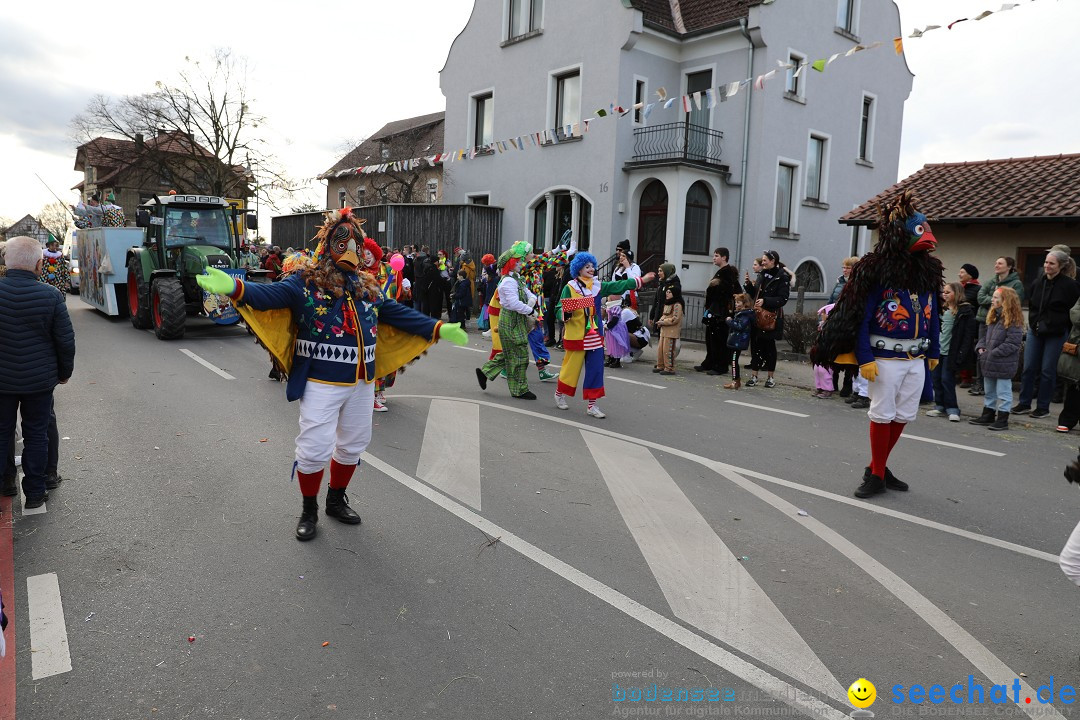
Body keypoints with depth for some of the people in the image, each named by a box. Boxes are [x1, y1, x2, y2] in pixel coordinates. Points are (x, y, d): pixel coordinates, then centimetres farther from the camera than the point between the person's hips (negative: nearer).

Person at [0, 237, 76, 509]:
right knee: (36, 435, 11)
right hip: (39, 380, -1)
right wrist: (65, 372, 6)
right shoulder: (51, 296, -15)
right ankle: (34, 493, 19)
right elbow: (66, 341, -9)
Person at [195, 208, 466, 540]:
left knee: (353, 444, 17)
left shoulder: (369, 288, 10)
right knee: (315, 448, -5)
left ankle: (336, 500, 39)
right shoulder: (305, 282, -6)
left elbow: (399, 314, 17)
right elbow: (269, 294, -20)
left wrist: (439, 329, 14)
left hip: (361, 383, 6)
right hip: (321, 383, -6)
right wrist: (234, 287, -40)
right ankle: (309, 510, 20)